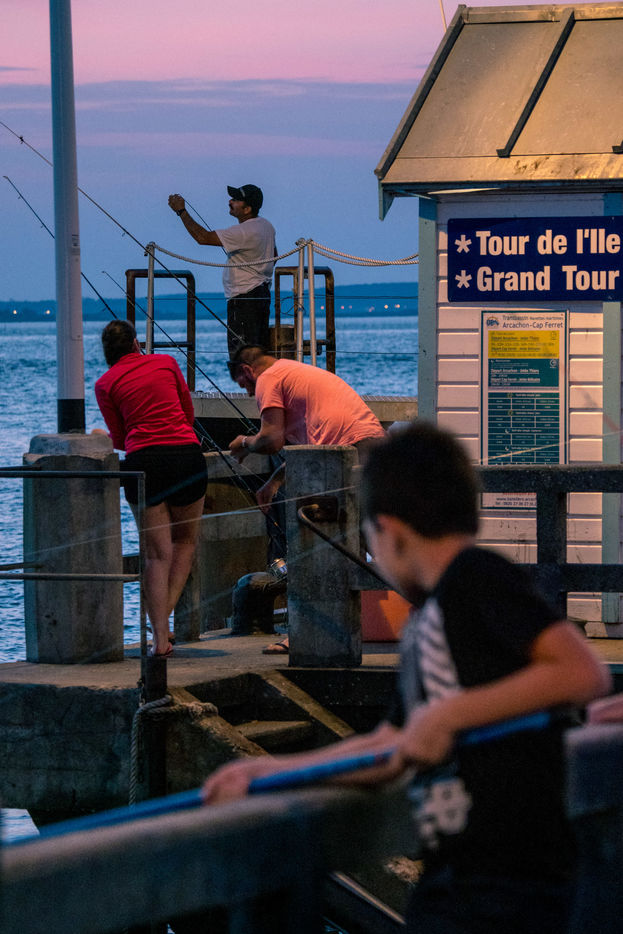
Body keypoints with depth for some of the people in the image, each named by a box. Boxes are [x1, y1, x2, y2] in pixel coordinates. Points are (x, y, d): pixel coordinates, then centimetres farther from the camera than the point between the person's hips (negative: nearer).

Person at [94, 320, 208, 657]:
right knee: (185, 541, 18)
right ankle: (165, 619, 5)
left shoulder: (106, 384, 8)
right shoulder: (166, 363, 12)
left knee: (157, 553, 3)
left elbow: (119, 439, 11)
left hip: (143, 460, -1)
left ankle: (160, 635, -6)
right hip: (187, 453, 1)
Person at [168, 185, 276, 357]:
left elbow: (203, 237, -23)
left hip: (244, 299, -10)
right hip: (263, 295, 10)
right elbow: (273, 255, 25)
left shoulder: (244, 233, -22)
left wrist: (181, 211, -15)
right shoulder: (266, 225, 9)